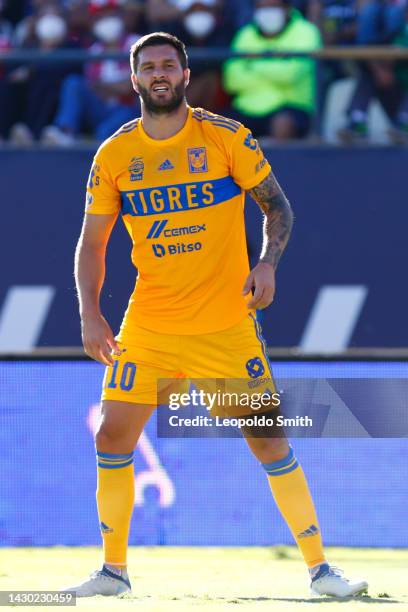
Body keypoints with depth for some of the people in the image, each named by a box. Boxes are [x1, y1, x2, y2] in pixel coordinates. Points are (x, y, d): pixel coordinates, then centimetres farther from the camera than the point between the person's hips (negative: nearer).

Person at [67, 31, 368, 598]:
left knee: (269, 440, -5)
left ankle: (319, 568, 3)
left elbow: (277, 205, 1)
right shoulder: (113, 156, 2)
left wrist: (268, 262, -17)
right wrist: (90, 316, -6)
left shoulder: (228, 138, -5)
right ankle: (113, 570, 14)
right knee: (112, 439, -2)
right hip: (147, 328, 2)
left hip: (226, 323, -2)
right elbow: (92, 242, 7)